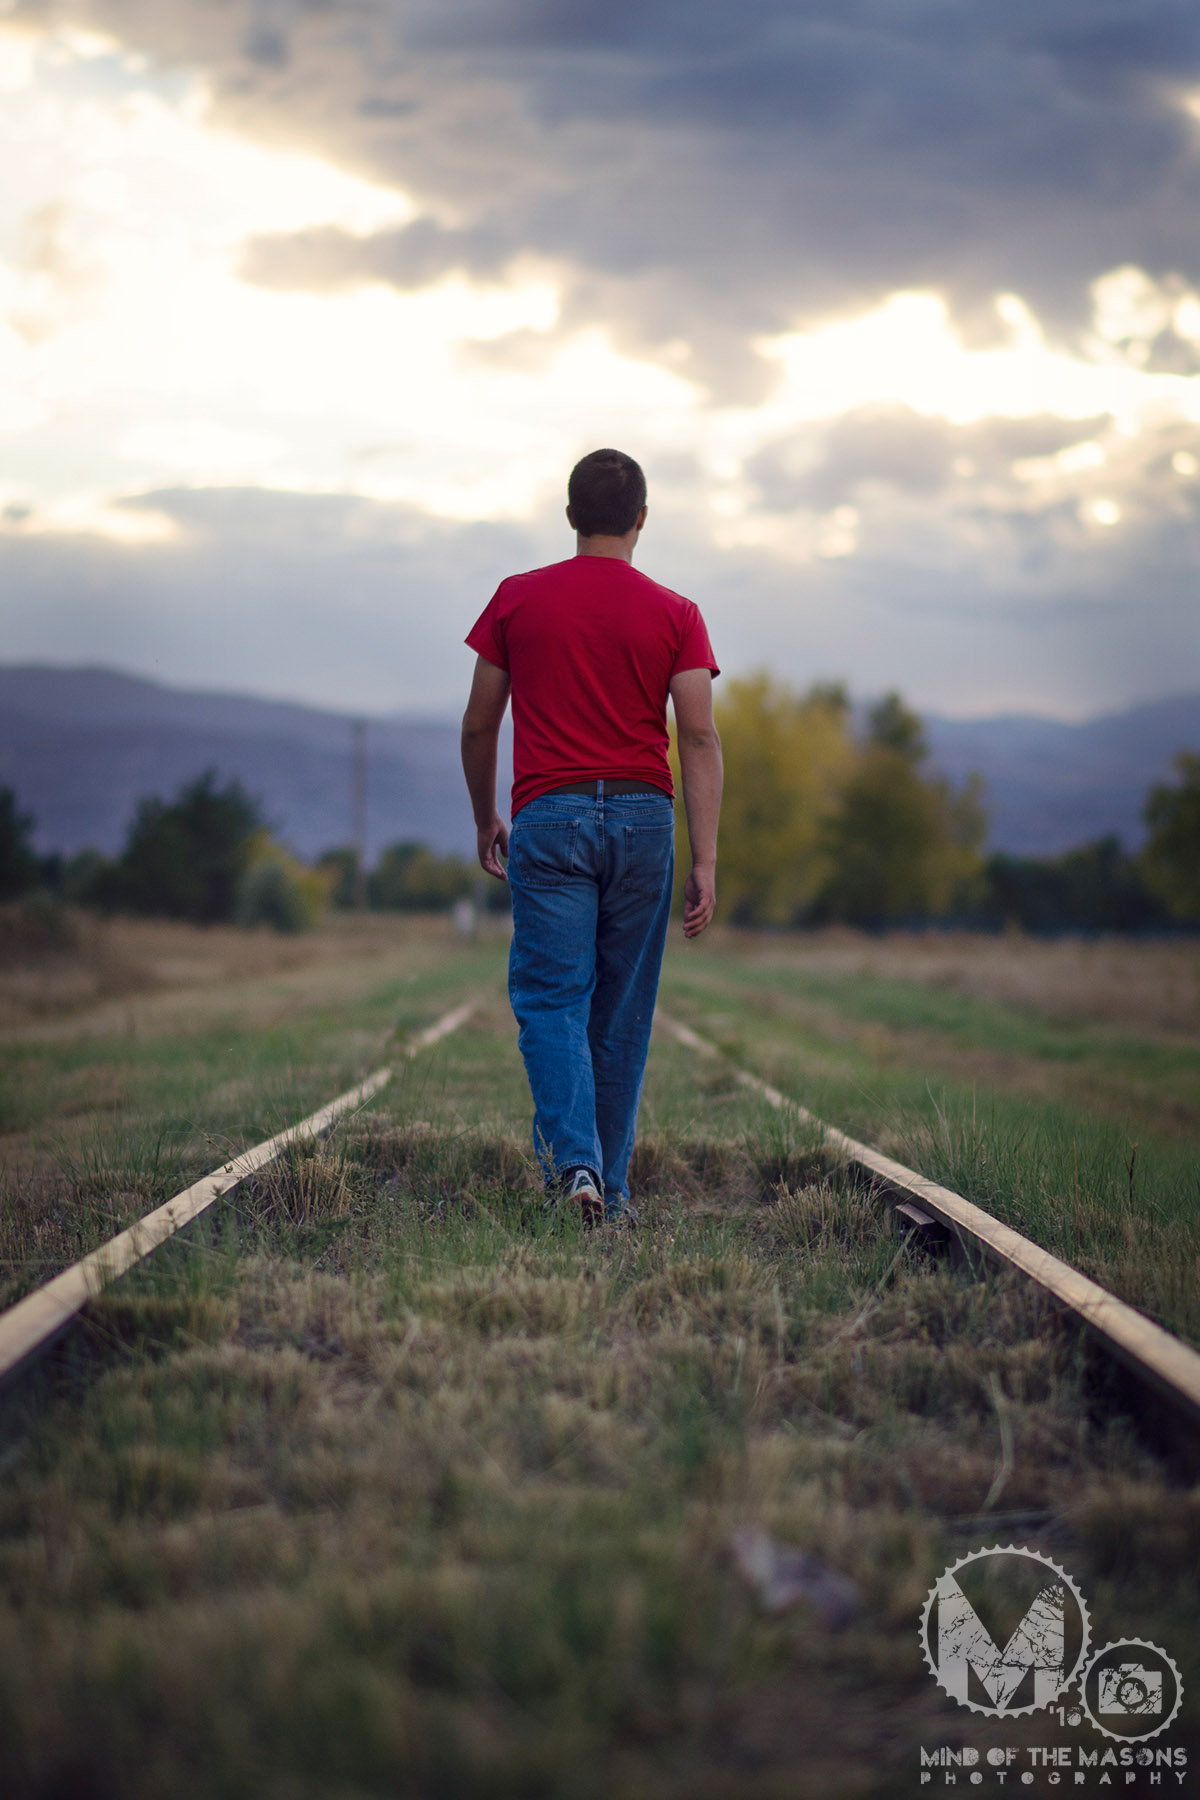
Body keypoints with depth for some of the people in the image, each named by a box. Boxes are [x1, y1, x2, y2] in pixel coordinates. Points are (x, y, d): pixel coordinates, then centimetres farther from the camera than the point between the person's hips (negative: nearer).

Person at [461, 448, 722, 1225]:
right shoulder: (675, 615, 4)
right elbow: (699, 737, -5)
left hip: (549, 818, -1)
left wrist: (486, 819, 23)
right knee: (623, 1015, 10)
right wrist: (706, 862, -5)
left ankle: (575, 1161, -23)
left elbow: (478, 726, 9)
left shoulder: (517, 599, 5)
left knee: (551, 1000, -2)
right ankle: (613, 1189, 16)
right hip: (643, 819, 1)